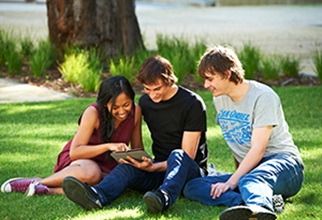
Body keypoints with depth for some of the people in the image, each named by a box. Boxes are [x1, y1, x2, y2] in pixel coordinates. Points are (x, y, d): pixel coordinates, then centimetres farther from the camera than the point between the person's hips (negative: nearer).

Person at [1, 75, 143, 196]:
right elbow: (75, 151, -22)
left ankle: (48, 190, -31)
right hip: (80, 158, -3)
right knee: (90, 173, -42)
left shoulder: (135, 111, -8)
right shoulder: (93, 113, -20)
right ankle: (39, 182, -22)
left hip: (106, 166, 3)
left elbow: (137, 148, 3)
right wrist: (108, 146, -32)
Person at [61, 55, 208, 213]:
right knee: (128, 167, -28)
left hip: (191, 171, -3)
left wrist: (154, 167, -27)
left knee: (177, 155, -38)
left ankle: (164, 197, -65)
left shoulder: (193, 104, -9)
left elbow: (187, 155, -13)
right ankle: (97, 196, -57)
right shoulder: (145, 102, 10)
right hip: (160, 169, 4)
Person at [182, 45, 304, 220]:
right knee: (192, 187, -15)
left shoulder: (263, 96, -11)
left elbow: (258, 149, -18)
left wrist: (232, 182, -26)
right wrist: (238, 173, 15)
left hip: (282, 161, -7)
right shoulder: (220, 100, 13)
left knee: (252, 179, -43)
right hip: (247, 169, 7)